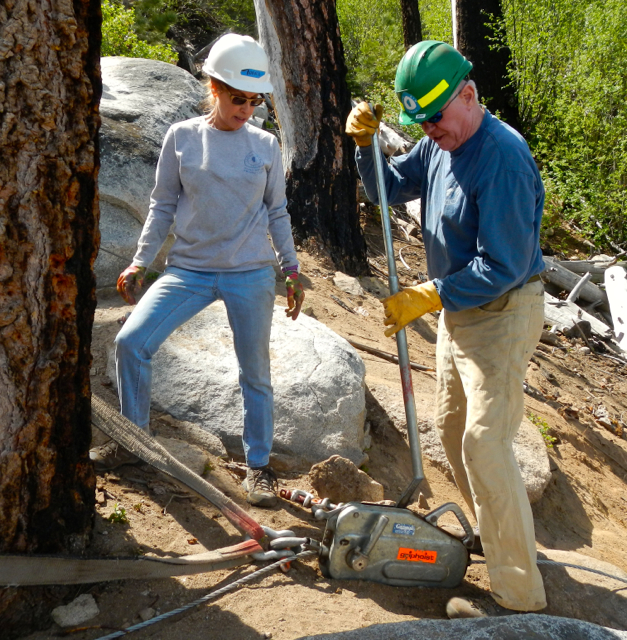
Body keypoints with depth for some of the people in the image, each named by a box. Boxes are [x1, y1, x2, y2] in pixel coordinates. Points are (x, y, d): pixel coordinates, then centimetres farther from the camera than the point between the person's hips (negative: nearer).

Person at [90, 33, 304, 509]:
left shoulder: (266, 145, 3)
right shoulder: (182, 137, 1)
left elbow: (277, 213, 10)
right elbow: (163, 206, 6)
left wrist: (292, 269, 7)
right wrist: (140, 262, 0)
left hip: (251, 274, 0)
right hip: (189, 269, 1)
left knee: (255, 371, 5)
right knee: (131, 342, -10)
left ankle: (259, 466, 22)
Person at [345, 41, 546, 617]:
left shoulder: (503, 158, -25)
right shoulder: (439, 145, 2)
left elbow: (503, 267, -27)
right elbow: (390, 189, 12)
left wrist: (429, 298, -27)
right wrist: (366, 143, -6)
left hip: (501, 315, -10)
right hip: (458, 309, 10)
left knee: (484, 443, -11)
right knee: (452, 428, 18)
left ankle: (519, 595, 0)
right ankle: (499, 534, 38)